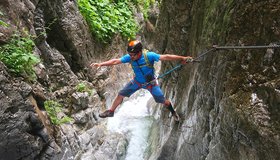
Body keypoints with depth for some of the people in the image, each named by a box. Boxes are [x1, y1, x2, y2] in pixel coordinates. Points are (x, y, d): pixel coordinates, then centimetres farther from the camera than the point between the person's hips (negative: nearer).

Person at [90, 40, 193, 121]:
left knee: (162, 100, 4)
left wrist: (182, 58, -37)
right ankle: (111, 111, 23)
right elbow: (115, 61, -18)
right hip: (137, 82, 3)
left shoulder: (149, 55, -32)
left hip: (150, 83, -3)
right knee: (121, 95, 2)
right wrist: (100, 64, -25)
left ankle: (173, 112, 35)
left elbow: (165, 57, -33)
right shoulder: (129, 57, -22)